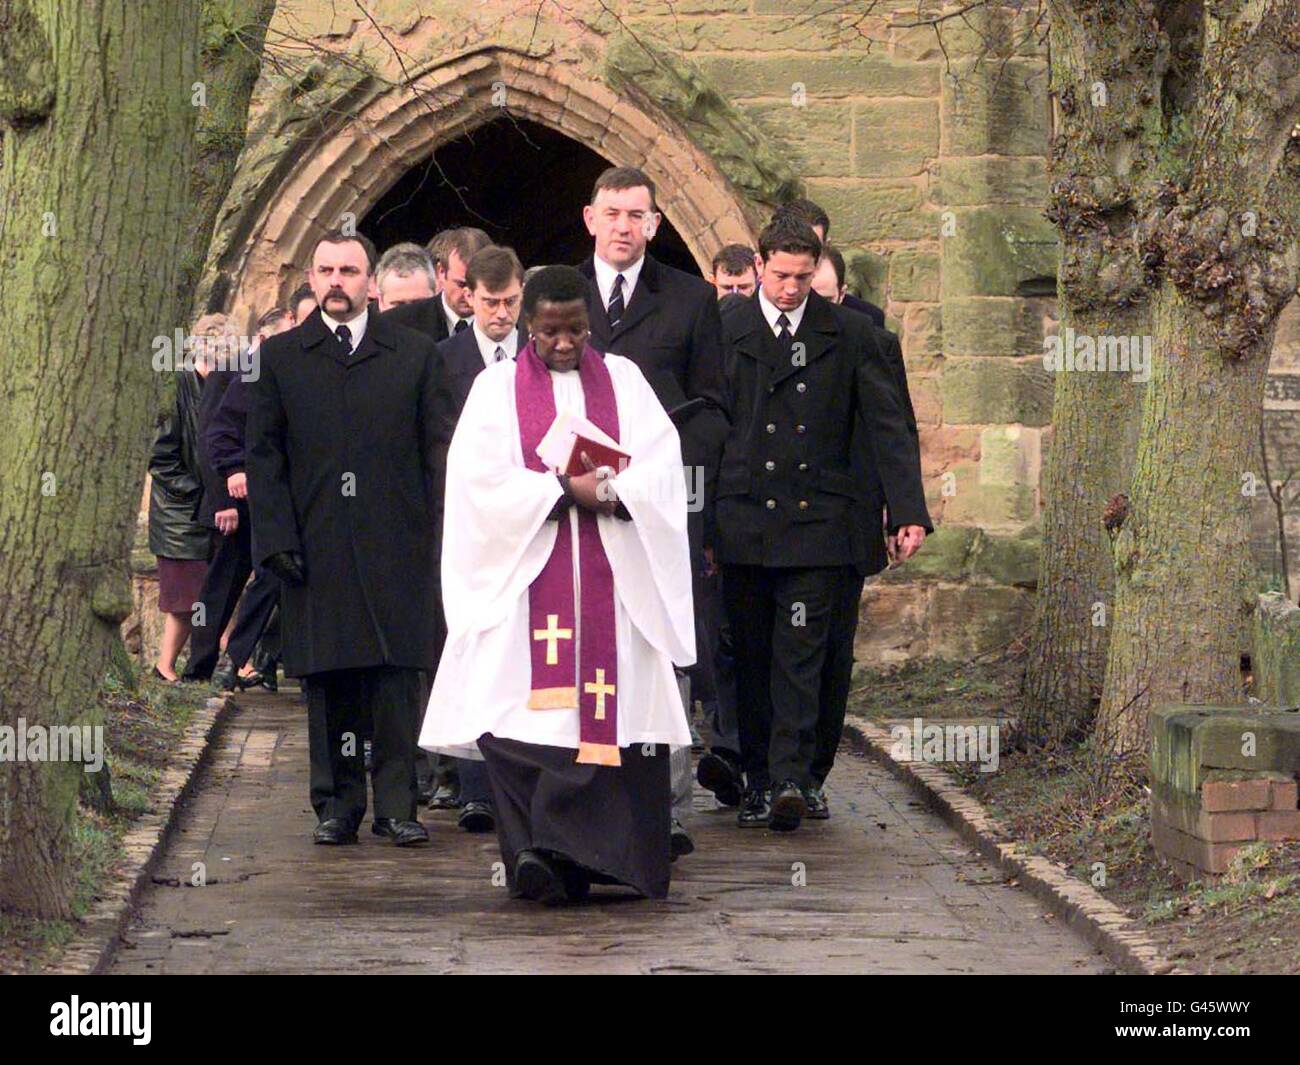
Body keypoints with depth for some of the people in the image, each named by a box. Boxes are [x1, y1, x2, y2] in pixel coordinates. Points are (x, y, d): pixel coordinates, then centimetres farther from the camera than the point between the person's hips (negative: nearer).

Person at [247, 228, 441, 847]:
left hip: (395, 547, -1)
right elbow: (263, 455, 7)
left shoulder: (415, 355, 9)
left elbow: (434, 451, 7)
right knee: (327, 680, 3)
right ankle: (337, 804, 10)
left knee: (397, 675, -3)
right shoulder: (280, 357, 10)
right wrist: (276, 537, -3)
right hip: (314, 549, 1)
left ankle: (396, 805, 1)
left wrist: (432, 535, -1)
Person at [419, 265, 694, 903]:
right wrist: (566, 490, -13)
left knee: (613, 716, -7)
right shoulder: (497, 388, 9)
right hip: (526, 574, -2)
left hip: (610, 577, 2)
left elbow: (662, 465, 4)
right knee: (522, 713, -13)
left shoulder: (623, 380, 14)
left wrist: (611, 492, -15)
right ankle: (535, 854, -14)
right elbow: (483, 476, -4)